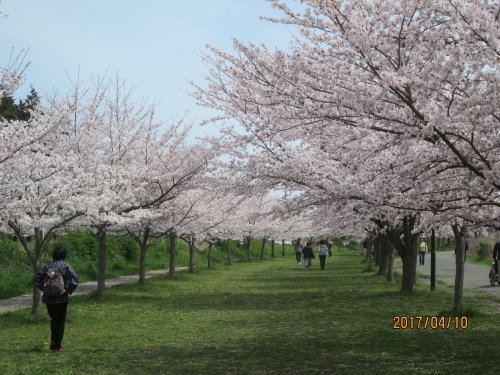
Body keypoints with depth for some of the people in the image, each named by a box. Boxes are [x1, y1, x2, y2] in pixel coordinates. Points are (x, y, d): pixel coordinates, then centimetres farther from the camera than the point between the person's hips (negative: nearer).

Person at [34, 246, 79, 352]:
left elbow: (36, 278, 5)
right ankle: (56, 346, 5)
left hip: (49, 298, 4)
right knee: (60, 322, 4)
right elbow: (74, 279, -19)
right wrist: (67, 290, -11)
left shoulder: (48, 266, 4)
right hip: (61, 299, -4)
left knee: (54, 320, 22)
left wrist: (43, 288, 4)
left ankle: (53, 340, 14)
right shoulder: (65, 266, -7)